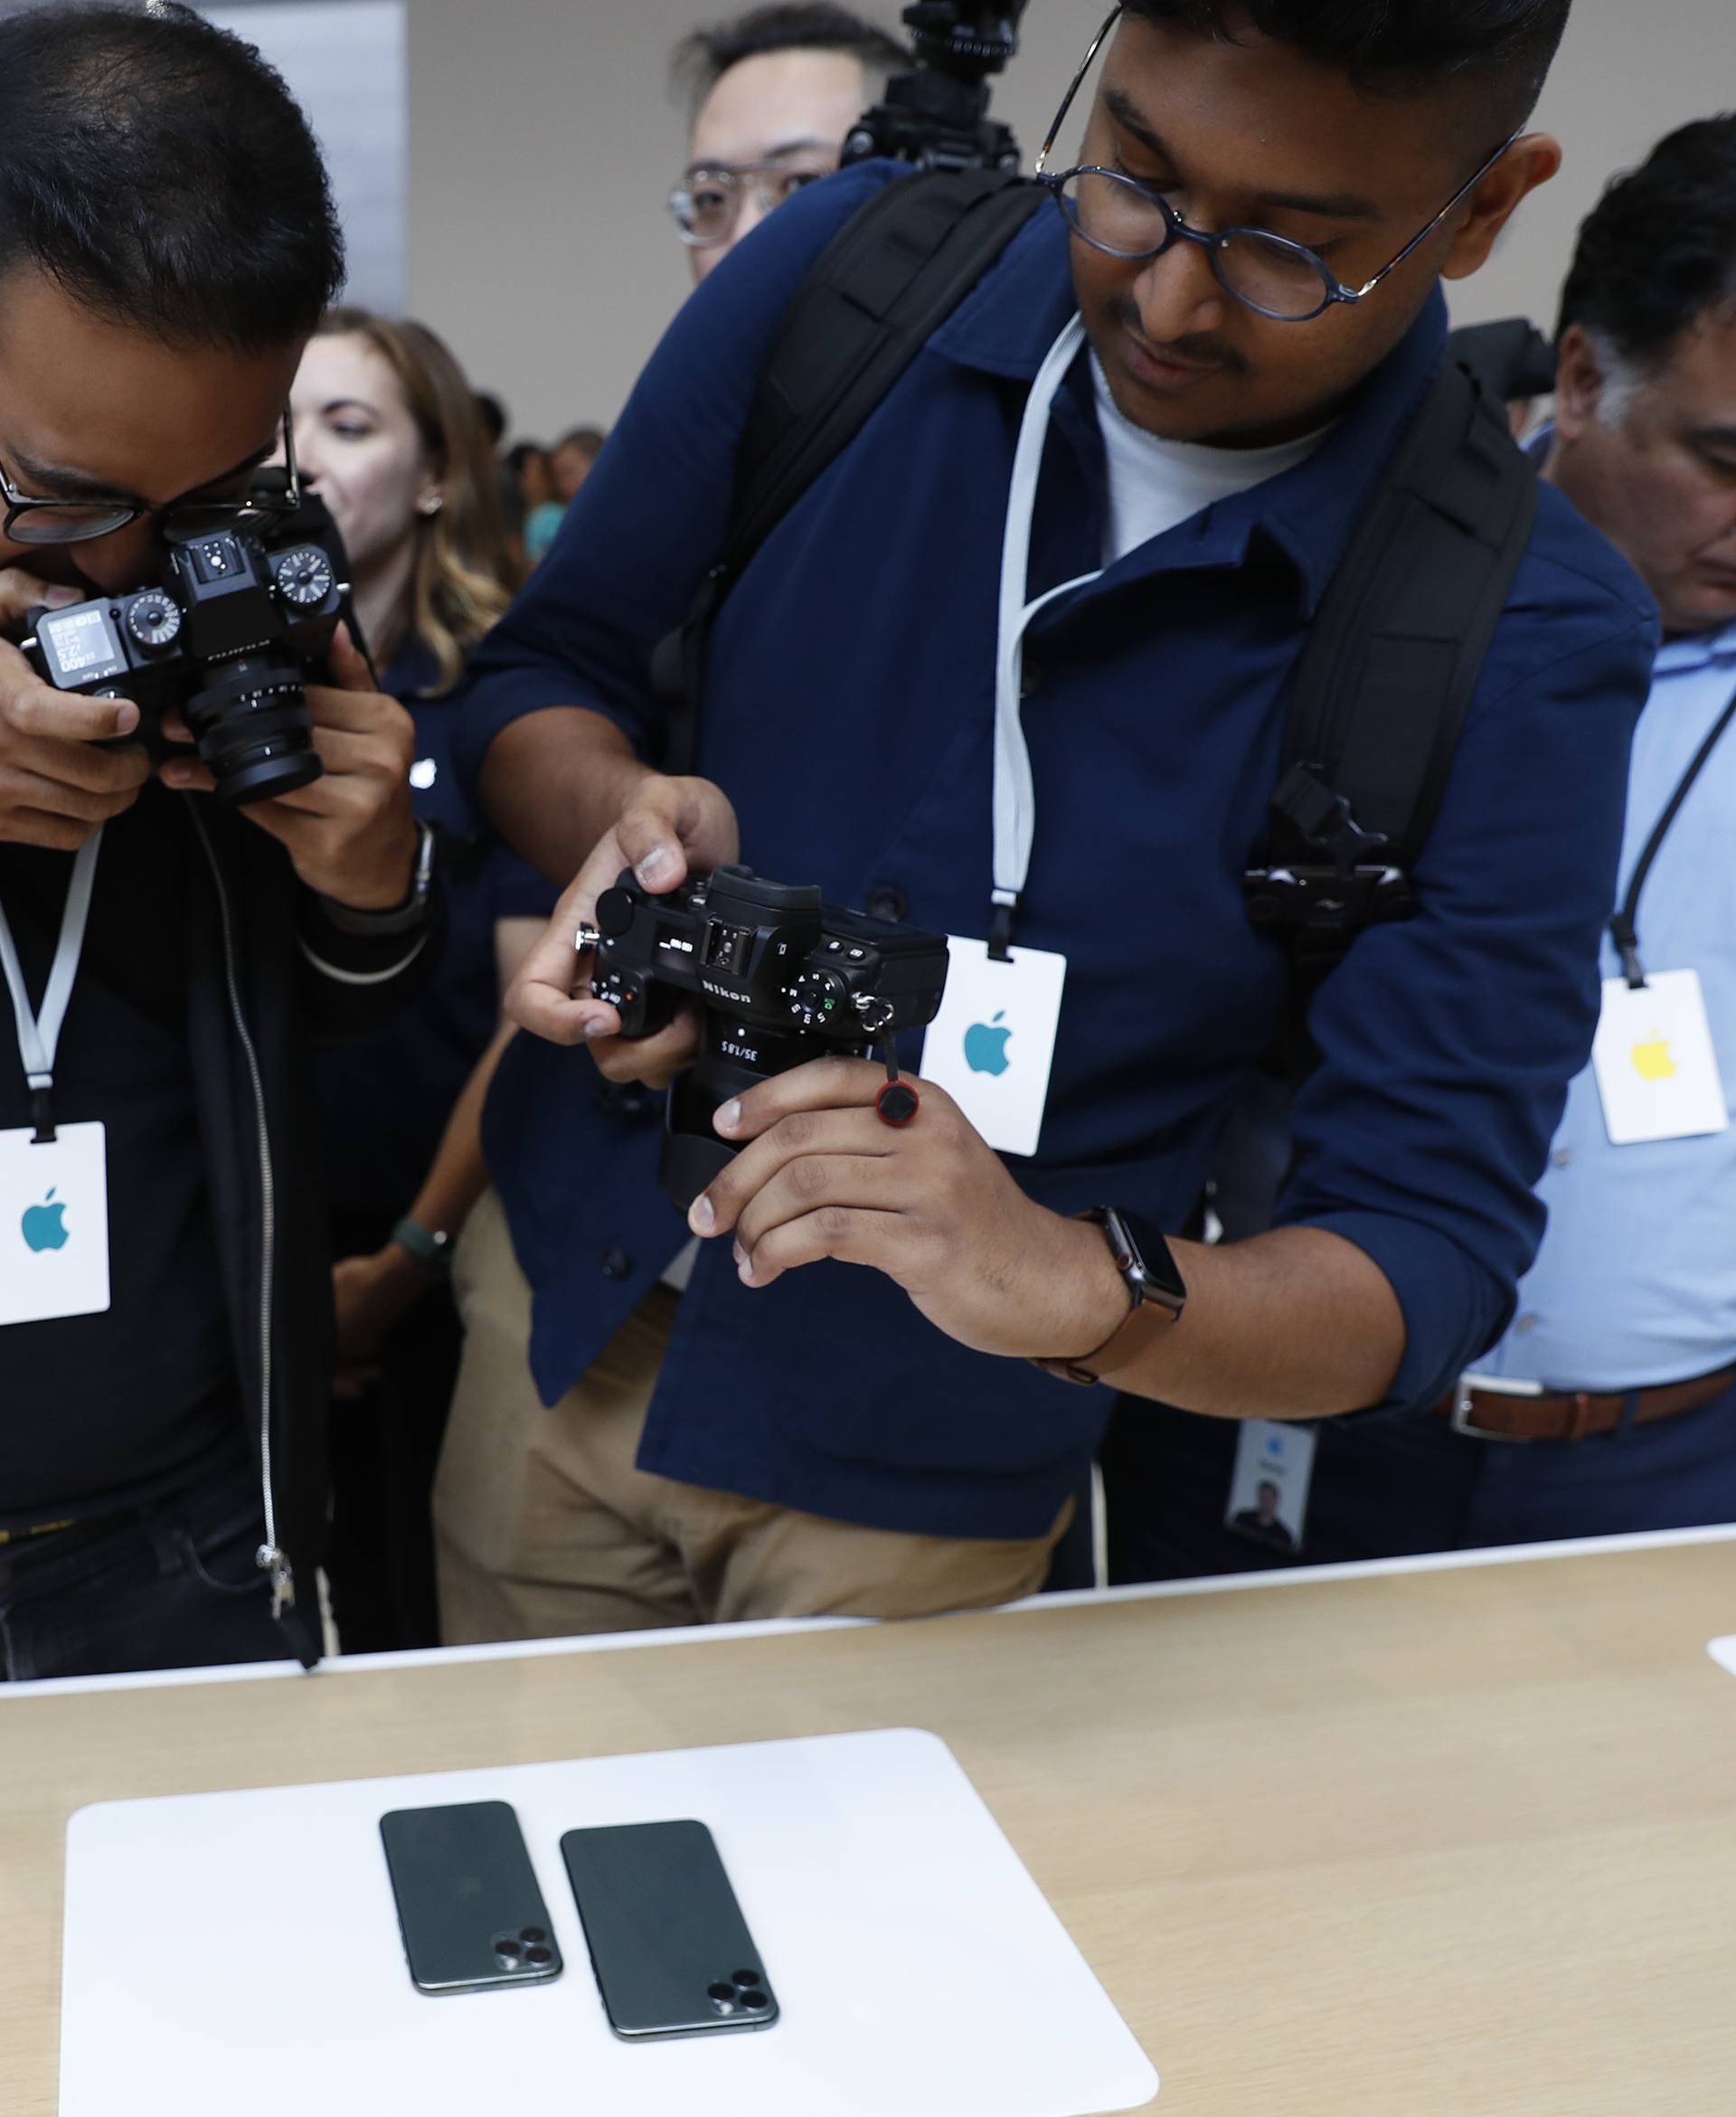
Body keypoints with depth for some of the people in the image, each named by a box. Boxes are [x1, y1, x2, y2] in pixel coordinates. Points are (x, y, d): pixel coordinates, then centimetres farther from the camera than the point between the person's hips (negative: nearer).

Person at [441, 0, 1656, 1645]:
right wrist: (624, 815, -25)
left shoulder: (1527, 644, -20)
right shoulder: (847, 270, -12)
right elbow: (544, 671, -2)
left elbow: (1433, 1255, -19)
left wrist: (1074, 1282, -39)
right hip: (561, 1310, 3)